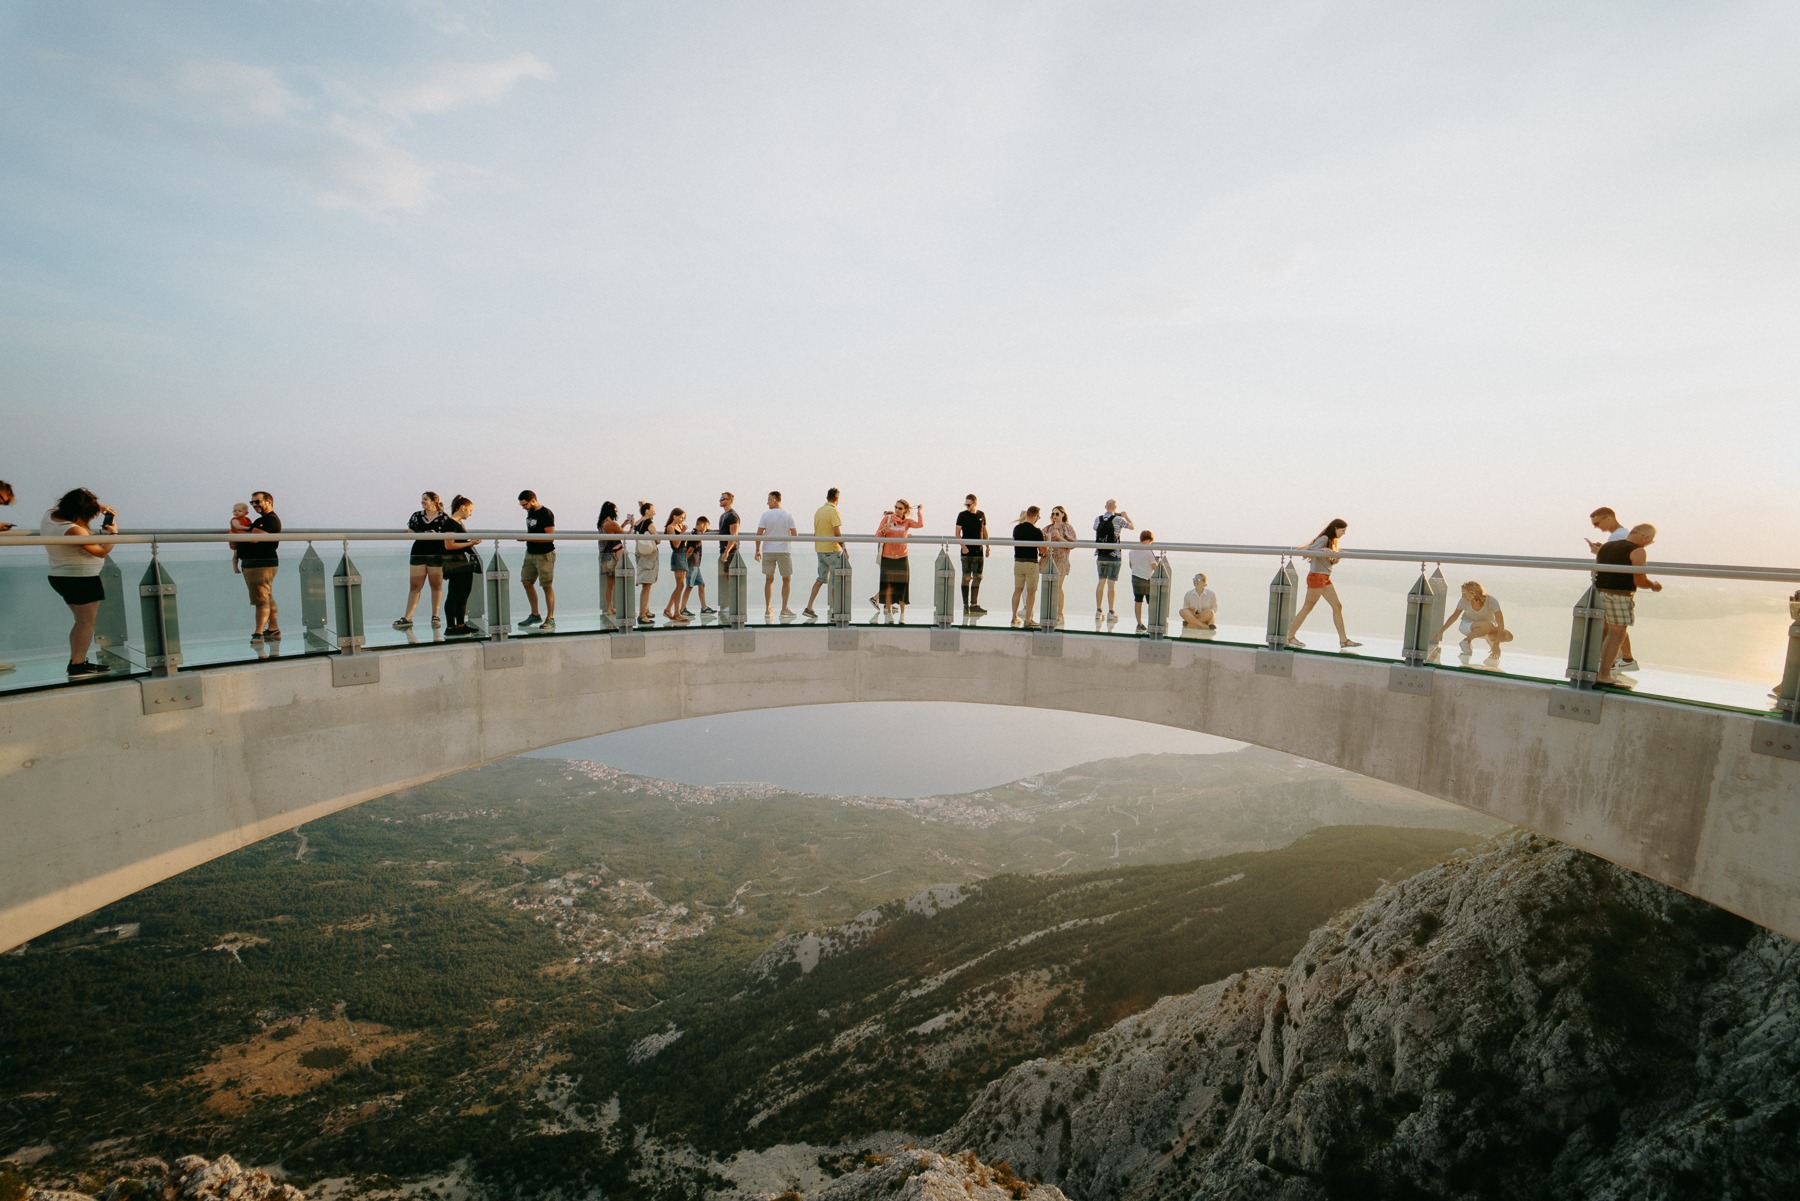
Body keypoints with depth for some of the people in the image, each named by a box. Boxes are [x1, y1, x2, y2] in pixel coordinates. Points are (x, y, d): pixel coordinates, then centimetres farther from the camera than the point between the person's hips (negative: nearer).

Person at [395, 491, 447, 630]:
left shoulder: (443, 517, 0)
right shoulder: (417, 515, 9)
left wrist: (436, 535, -18)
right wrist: (421, 535, -10)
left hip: (437, 555, -2)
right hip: (418, 553, 3)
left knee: (436, 585, 6)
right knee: (414, 586, 1)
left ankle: (435, 616, 15)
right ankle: (407, 618, 0)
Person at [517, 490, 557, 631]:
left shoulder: (546, 514, -15)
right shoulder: (530, 513, 12)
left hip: (545, 555, -9)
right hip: (530, 553, 9)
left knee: (547, 586, -4)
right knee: (527, 582, 11)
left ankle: (550, 618, 2)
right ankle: (535, 615, 22)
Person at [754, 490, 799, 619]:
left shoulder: (765, 514, -2)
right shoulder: (788, 515, -1)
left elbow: (759, 534, -5)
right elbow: (794, 534, -4)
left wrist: (757, 550, 4)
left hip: (768, 551, 1)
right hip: (784, 550, -1)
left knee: (769, 580, 8)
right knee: (786, 579, 9)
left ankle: (768, 609, 8)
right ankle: (784, 609, 7)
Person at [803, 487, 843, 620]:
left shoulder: (818, 510, 11)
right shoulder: (834, 511, -13)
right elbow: (837, 532, -20)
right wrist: (843, 545, -8)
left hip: (820, 549, 8)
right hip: (832, 550, -8)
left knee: (821, 579, 12)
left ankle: (809, 608, 7)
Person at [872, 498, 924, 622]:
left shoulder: (907, 521, 4)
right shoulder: (887, 518, 3)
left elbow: (920, 524, -17)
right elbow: (877, 536, 3)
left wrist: (920, 511, -2)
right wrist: (883, 531, -17)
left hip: (902, 558, 0)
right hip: (887, 557, 0)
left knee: (902, 586, 3)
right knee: (888, 586, 2)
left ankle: (902, 615, 12)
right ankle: (889, 613, 13)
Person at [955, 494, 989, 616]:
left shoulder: (981, 515, 8)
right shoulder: (962, 515, -2)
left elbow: (984, 531, 17)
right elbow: (957, 533, -5)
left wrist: (987, 546, 12)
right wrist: (963, 546, -17)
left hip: (979, 551, 4)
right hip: (967, 551, -4)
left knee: (977, 578, 6)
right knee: (966, 577, -3)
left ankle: (974, 605, 12)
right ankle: (966, 605, 1)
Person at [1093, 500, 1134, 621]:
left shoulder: (1098, 519, 4)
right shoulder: (1118, 519, -8)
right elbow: (1132, 527, 5)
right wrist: (1127, 516, 22)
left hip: (1100, 556, 4)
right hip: (1114, 556, -4)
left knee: (1101, 581, 10)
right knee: (1112, 583, -2)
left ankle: (1099, 611, 12)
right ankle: (1111, 612, 0)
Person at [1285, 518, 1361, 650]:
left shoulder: (1331, 541, 15)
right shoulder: (1324, 539, -12)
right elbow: (1309, 551, -25)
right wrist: (1324, 550, -36)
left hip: (1325, 578, 10)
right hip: (1316, 576, -10)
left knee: (1337, 606, 7)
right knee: (1307, 608, -3)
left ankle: (1343, 640, 11)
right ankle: (1290, 636, 5)